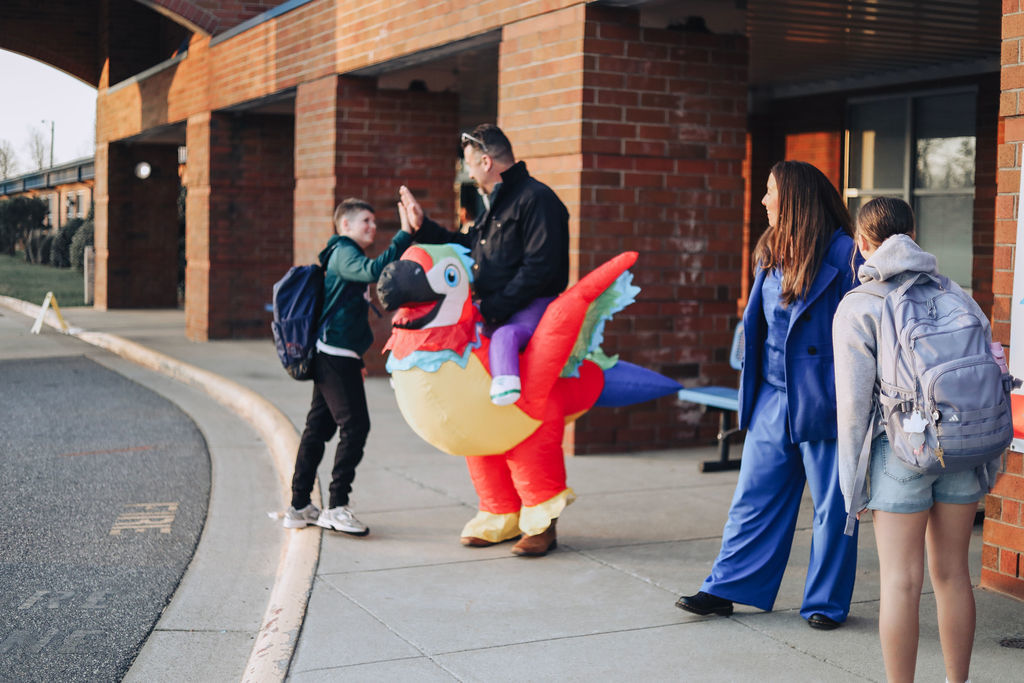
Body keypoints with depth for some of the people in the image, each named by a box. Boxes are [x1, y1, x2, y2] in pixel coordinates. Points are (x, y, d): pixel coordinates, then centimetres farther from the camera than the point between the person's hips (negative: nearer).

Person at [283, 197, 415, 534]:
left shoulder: (346, 256, 23)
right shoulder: (344, 253, -8)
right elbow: (373, 270, -31)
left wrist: (356, 359, 27)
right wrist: (404, 234, -32)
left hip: (331, 357, 11)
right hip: (336, 357, -11)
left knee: (319, 427, 11)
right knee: (354, 425, -10)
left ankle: (300, 506, 16)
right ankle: (337, 508, -7)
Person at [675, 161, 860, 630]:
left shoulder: (843, 254, -11)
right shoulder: (771, 253, 11)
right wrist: (751, 392, 16)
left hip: (822, 399, -7)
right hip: (772, 398, 7)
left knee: (831, 505, 6)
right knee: (754, 496, 11)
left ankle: (826, 602, 19)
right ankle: (725, 590, 19)